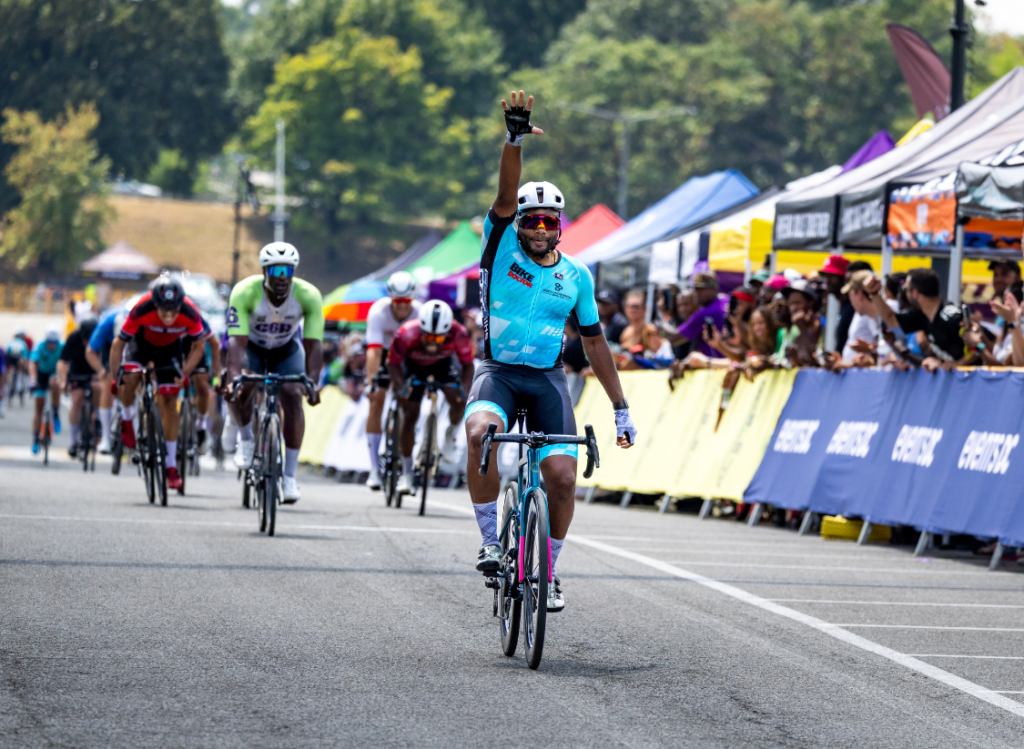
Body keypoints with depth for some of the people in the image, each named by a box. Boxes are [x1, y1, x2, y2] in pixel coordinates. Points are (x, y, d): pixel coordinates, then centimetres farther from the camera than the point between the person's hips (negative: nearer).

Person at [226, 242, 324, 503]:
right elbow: (237, 342, -38)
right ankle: (247, 440, 3)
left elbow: (313, 345, -32)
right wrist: (233, 379, -53)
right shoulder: (245, 292, -34)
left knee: (293, 398, -21)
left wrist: (313, 383, -47)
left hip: (286, 348, 1)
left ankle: (289, 475, -13)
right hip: (252, 346, -1)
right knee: (240, 389, -28)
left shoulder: (309, 296, -30)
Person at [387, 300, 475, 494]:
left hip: (443, 362, 1)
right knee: (410, 414, -10)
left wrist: (465, 390, -34)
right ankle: (406, 474, 3)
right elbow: (393, 363, -21)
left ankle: (451, 435, 13)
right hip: (414, 364, -1)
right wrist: (400, 388, -36)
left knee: (458, 401, -22)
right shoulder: (407, 335, -38)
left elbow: (468, 365, -19)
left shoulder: (458, 334, -35)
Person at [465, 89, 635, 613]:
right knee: (481, 433, -35)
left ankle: (548, 573, 8)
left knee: (562, 476, -14)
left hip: (547, 379, 2)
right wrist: (515, 139, -36)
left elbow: (594, 343, 12)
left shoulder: (576, 277, 5)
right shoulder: (502, 246, -2)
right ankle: (489, 540, -19)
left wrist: (620, 408, 12)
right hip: (497, 372, -2)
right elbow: (507, 194, -20)